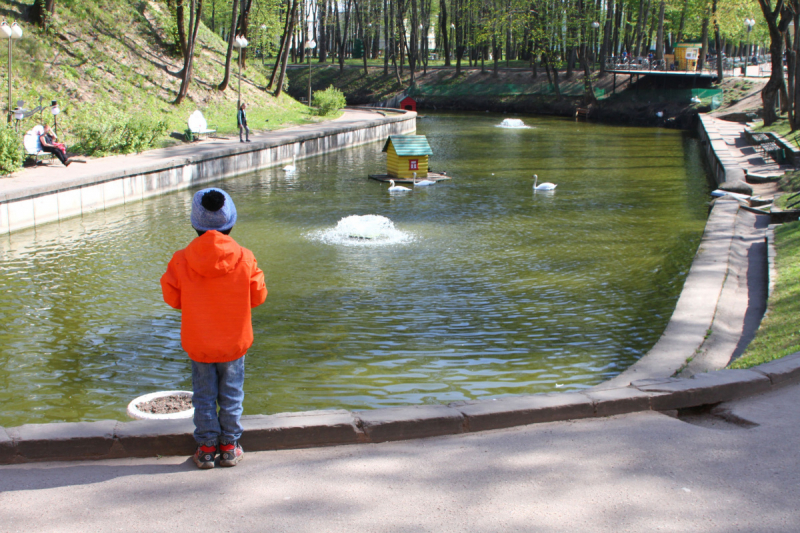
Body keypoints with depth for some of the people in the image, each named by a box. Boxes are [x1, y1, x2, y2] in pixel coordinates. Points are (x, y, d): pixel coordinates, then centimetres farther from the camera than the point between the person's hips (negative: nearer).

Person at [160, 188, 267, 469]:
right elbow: (258, 296, -3)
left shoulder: (181, 261, -14)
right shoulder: (245, 259, -13)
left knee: (204, 396, 13)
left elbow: (172, 297, -3)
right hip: (235, 343, 0)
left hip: (198, 345, 0)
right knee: (231, 395, 14)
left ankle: (206, 448, 19)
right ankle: (229, 447, 21)